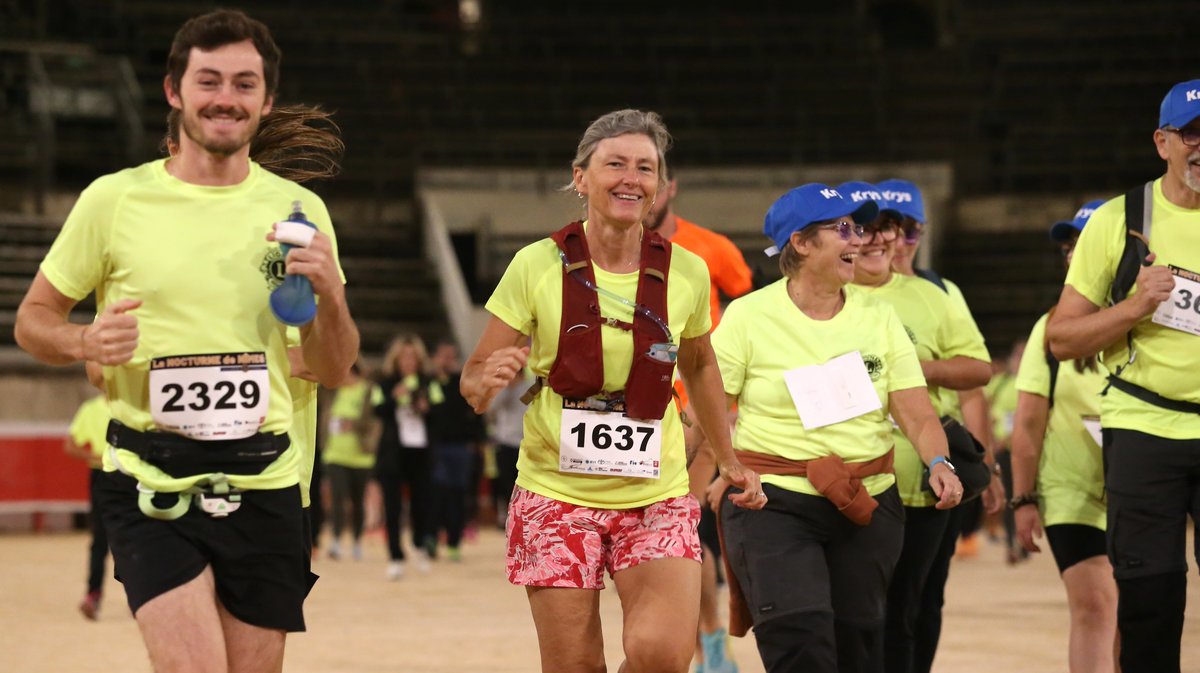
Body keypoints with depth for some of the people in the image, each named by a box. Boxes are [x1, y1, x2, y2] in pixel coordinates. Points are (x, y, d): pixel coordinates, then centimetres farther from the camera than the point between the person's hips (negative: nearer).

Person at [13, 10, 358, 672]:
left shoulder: (299, 210, 7)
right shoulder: (114, 200, 0)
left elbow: (331, 371, 11)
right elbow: (32, 319, 8)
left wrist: (330, 296, -9)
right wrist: (85, 341, -14)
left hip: (262, 485, 3)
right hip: (151, 485, -3)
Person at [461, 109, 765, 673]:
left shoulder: (685, 273, 0)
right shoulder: (537, 266, -6)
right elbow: (473, 379, -2)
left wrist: (728, 459, 19)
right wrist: (488, 382, -25)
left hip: (655, 499, 1)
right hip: (557, 496, -1)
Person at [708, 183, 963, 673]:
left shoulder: (877, 317, 8)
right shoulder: (749, 316, -2)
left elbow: (916, 412, 2)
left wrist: (938, 462, -15)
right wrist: (722, 474, -14)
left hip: (869, 503, 4)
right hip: (772, 503, -4)